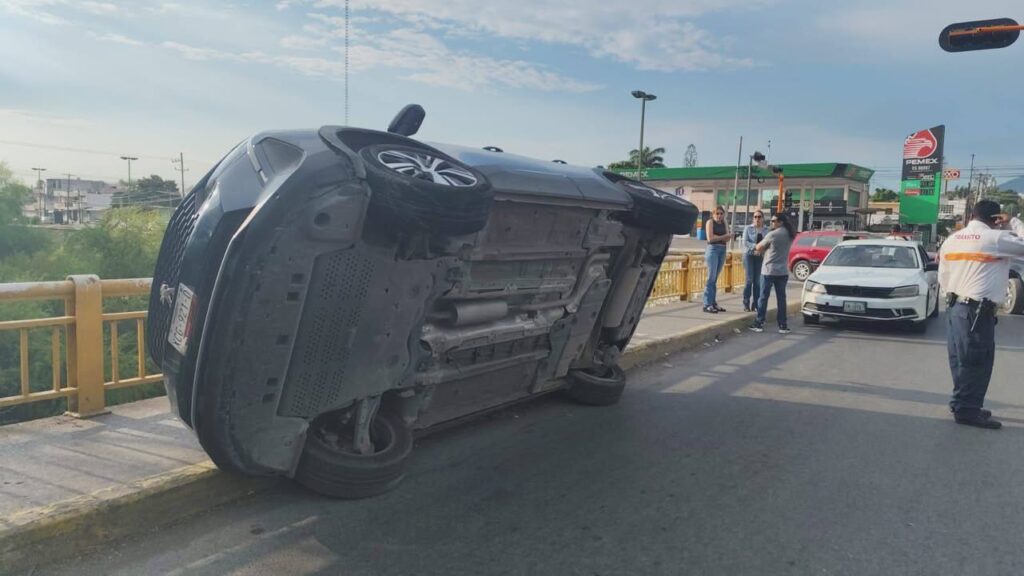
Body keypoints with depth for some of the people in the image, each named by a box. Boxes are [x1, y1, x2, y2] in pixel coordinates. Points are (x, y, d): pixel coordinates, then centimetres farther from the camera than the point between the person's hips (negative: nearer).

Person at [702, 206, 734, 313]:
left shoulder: (724, 224, 15)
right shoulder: (710, 222, -2)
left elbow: (726, 240, 13)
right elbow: (710, 238, -12)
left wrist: (729, 236, -9)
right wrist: (724, 236, -10)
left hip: (722, 250, 6)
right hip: (713, 249, -6)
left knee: (715, 278, 8)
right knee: (711, 277, -10)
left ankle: (713, 303, 11)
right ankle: (707, 304, -10)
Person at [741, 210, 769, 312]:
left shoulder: (767, 229, 7)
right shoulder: (748, 228, 3)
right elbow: (745, 242, -5)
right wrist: (755, 246, -19)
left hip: (761, 257, 2)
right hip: (749, 255, -2)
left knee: (758, 280, 2)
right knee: (749, 279, -6)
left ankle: (755, 303, 10)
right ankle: (746, 304, -1)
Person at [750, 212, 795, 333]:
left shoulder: (773, 234, -12)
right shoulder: (790, 235, 8)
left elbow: (759, 248, -2)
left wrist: (757, 247, 19)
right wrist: (765, 248, 17)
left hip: (769, 270, -6)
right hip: (783, 272, 6)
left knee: (763, 297, 2)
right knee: (781, 298, 8)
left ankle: (759, 324, 5)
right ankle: (783, 326, 8)